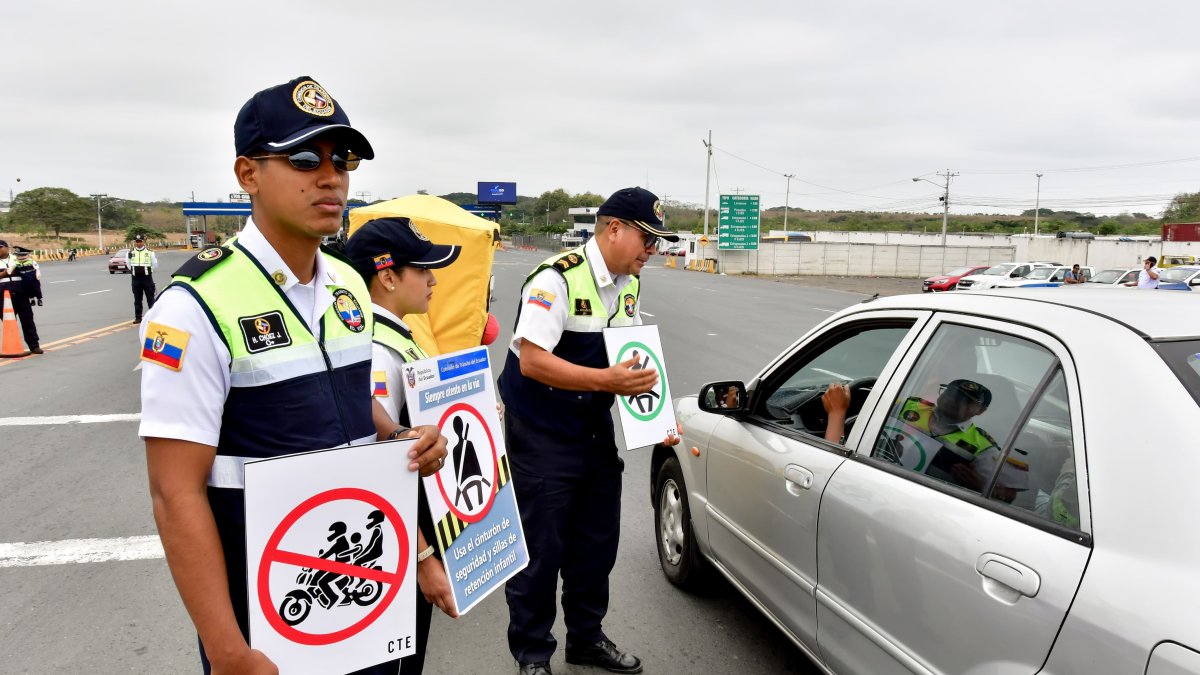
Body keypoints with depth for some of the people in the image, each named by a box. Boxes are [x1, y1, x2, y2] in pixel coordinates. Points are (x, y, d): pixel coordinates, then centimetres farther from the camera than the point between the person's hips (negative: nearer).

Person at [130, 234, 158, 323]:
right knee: (137, 299, 8)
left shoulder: (150, 252, -3)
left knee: (150, 298, 1)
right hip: (136, 279, 3)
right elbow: (129, 265, 16)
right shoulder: (131, 253, 4)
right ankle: (138, 317, 13)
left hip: (147, 278, -3)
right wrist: (134, 271, 9)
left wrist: (147, 271, 5)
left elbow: (155, 265, 4)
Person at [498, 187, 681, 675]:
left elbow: (635, 363, 12)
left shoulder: (628, 286, 6)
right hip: (541, 438, -8)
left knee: (597, 544, 18)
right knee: (540, 549, 3)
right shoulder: (557, 278, -20)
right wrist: (606, 380, -32)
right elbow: (531, 360, -26)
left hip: (596, 432, 8)